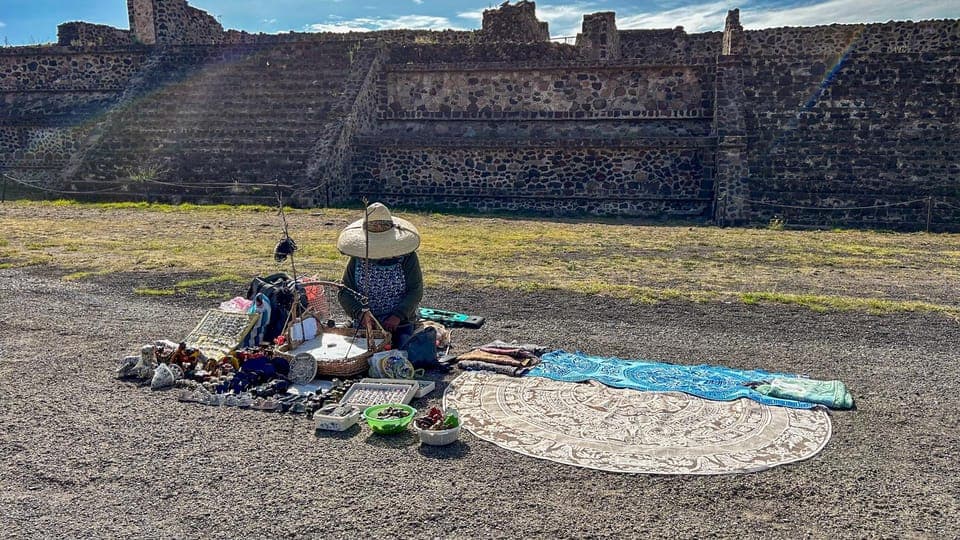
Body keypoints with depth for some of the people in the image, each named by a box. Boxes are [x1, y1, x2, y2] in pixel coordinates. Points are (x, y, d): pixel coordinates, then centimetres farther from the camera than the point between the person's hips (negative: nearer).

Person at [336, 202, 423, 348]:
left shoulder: (407, 257, -3)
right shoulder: (357, 259, 3)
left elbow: (416, 290, -6)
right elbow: (344, 291, 1)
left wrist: (398, 316, -19)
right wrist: (361, 312, -18)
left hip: (400, 324, -1)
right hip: (365, 325, 1)